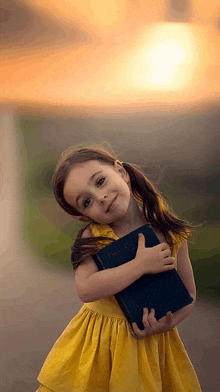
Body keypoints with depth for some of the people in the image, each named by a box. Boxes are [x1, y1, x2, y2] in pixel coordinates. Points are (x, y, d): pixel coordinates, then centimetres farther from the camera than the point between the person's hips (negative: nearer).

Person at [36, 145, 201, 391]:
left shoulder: (171, 233, -9)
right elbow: (86, 290, -28)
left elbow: (188, 294, 0)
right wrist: (141, 265, -29)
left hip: (153, 340, 1)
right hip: (100, 341, -1)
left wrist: (168, 323, -19)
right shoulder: (93, 238, -14)